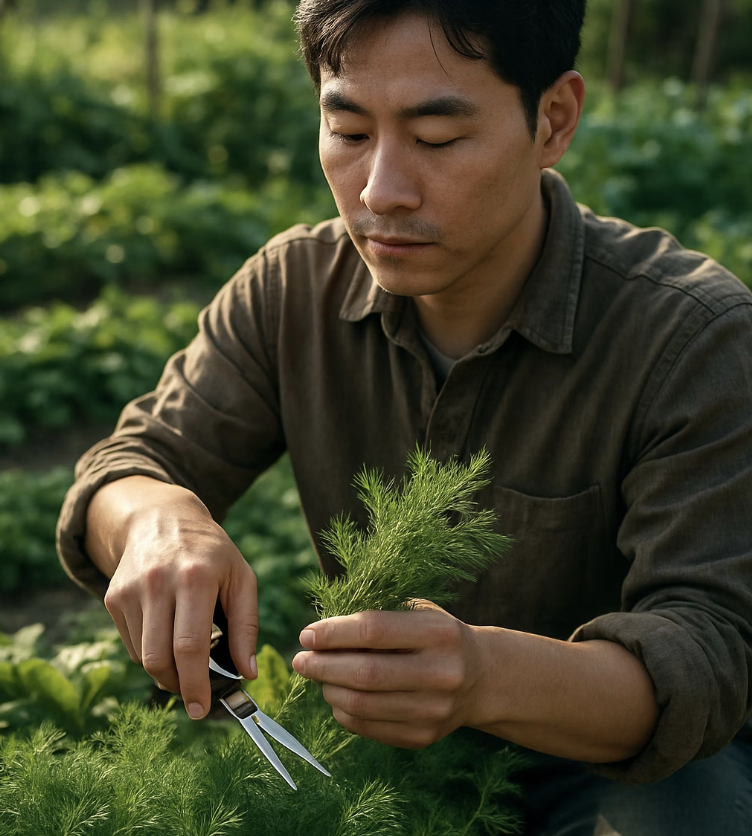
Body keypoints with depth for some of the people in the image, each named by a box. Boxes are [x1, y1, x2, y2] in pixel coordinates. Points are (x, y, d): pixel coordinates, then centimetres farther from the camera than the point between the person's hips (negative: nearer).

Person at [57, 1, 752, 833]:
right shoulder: (291, 288, -9)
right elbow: (127, 468, -6)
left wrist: (491, 676, -48)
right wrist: (158, 519, -32)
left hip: (618, 753, -2)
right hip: (364, 734, 3)